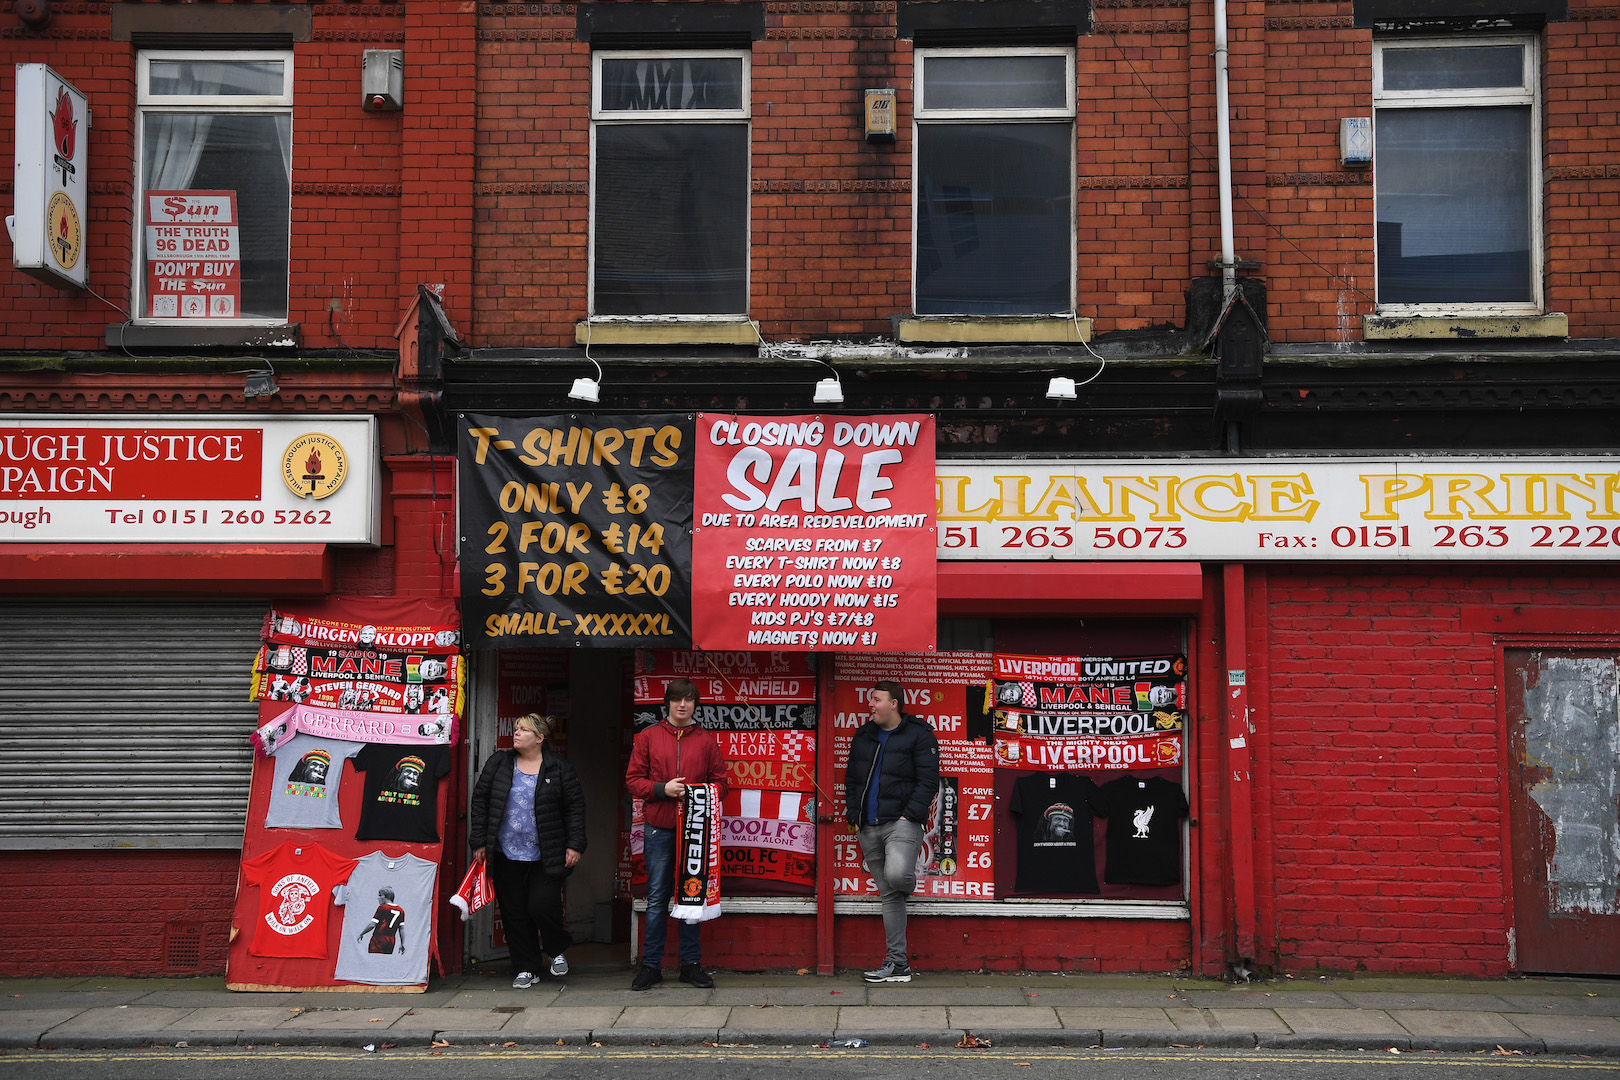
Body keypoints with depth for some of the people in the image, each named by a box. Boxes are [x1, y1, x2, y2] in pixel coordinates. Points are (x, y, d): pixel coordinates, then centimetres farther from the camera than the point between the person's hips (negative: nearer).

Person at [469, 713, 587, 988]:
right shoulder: (499, 763, 6)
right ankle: (526, 969, 18)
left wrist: (575, 845, -4)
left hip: (545, 858, -3)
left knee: (542, 905, -11)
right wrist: (479, 842, 4)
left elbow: (575, 808, 2)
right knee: (514, 912, 5)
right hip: (506, 856, 3)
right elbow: (480, 801, 8)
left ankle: (557, 950, 19)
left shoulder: (560, 769, 0)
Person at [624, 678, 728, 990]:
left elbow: (720, 782, 9)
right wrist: (662, 789, -12)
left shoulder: (707, 740, 9)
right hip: (658, 829, -1)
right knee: (656, 898, 2)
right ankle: (651, 965, 9)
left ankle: (691, 963, 15)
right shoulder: (648, 737, 6)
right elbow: (633, 780, 4)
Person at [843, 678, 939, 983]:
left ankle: (910, 881, 8)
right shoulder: (862, 737, 18)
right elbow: (851, 780, 22)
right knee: (889, 895, 6)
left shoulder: (918, 735, -1)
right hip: (869, 829, 6)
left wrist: (910, 814, -15)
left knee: (895, 875, -30)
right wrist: (854, 816, 11)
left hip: (901, 822, -6)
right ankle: (897, 964, 8)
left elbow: (928, 780, -6)